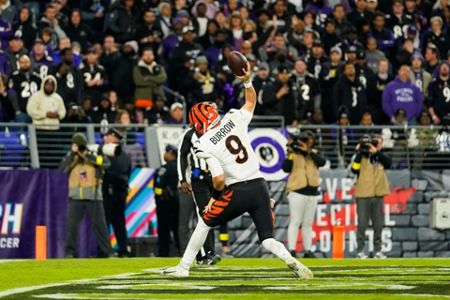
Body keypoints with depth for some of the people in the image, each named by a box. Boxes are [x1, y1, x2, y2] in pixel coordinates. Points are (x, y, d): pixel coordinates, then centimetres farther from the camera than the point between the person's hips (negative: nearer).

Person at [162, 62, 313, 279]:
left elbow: (219, 180, -11)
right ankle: (292, 262, -22)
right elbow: (251, 102, 24)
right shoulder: (234, 119, 5)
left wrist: (215, 196, 6)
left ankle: (183, 267, 24)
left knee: (205, 222, 19)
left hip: (237, 192, -4)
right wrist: (247, 81, 22)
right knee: (267, 239, 7)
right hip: (260, 188, 4)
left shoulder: (205, 144, -8)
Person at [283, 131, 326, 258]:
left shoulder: (314, 153, 12)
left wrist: (308, 151, -15)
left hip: (312, 192, 5)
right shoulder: (294, 154, 1)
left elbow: (322, 162, -8)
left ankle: (307, 250, 13)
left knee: (308, 223, 9)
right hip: (297, 191, -5)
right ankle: (291, 250, -14)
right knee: (295, 221, -10)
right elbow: (285, 168, -12)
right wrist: (290, 153, -16)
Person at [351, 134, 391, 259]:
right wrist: (358, 153, -17)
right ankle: (360, 250, 0)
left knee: (378, 225, 6)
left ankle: (378, 250, 11)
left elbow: (388, 164, -11)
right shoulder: (362, 156, 1)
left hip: (378, 195, 4)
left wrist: (376, 152, -18)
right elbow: (354, 169, -14)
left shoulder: (381, 157, 11)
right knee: (362, 224, -4)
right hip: (363, 195, -4)